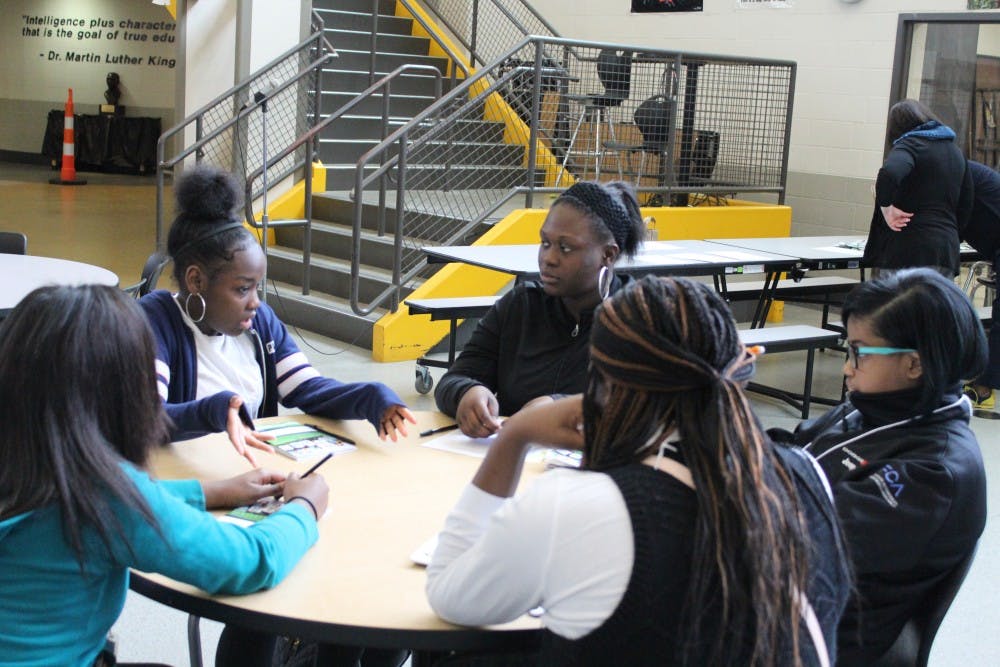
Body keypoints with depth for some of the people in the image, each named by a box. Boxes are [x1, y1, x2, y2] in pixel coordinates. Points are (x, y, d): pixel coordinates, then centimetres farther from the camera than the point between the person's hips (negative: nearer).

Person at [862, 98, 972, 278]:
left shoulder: (909, 144, -3)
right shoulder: (956, 151, 20)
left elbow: (889, 174, -27)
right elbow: (965, 206, 21)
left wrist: (886, 208, -15)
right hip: (947, 251, 7)